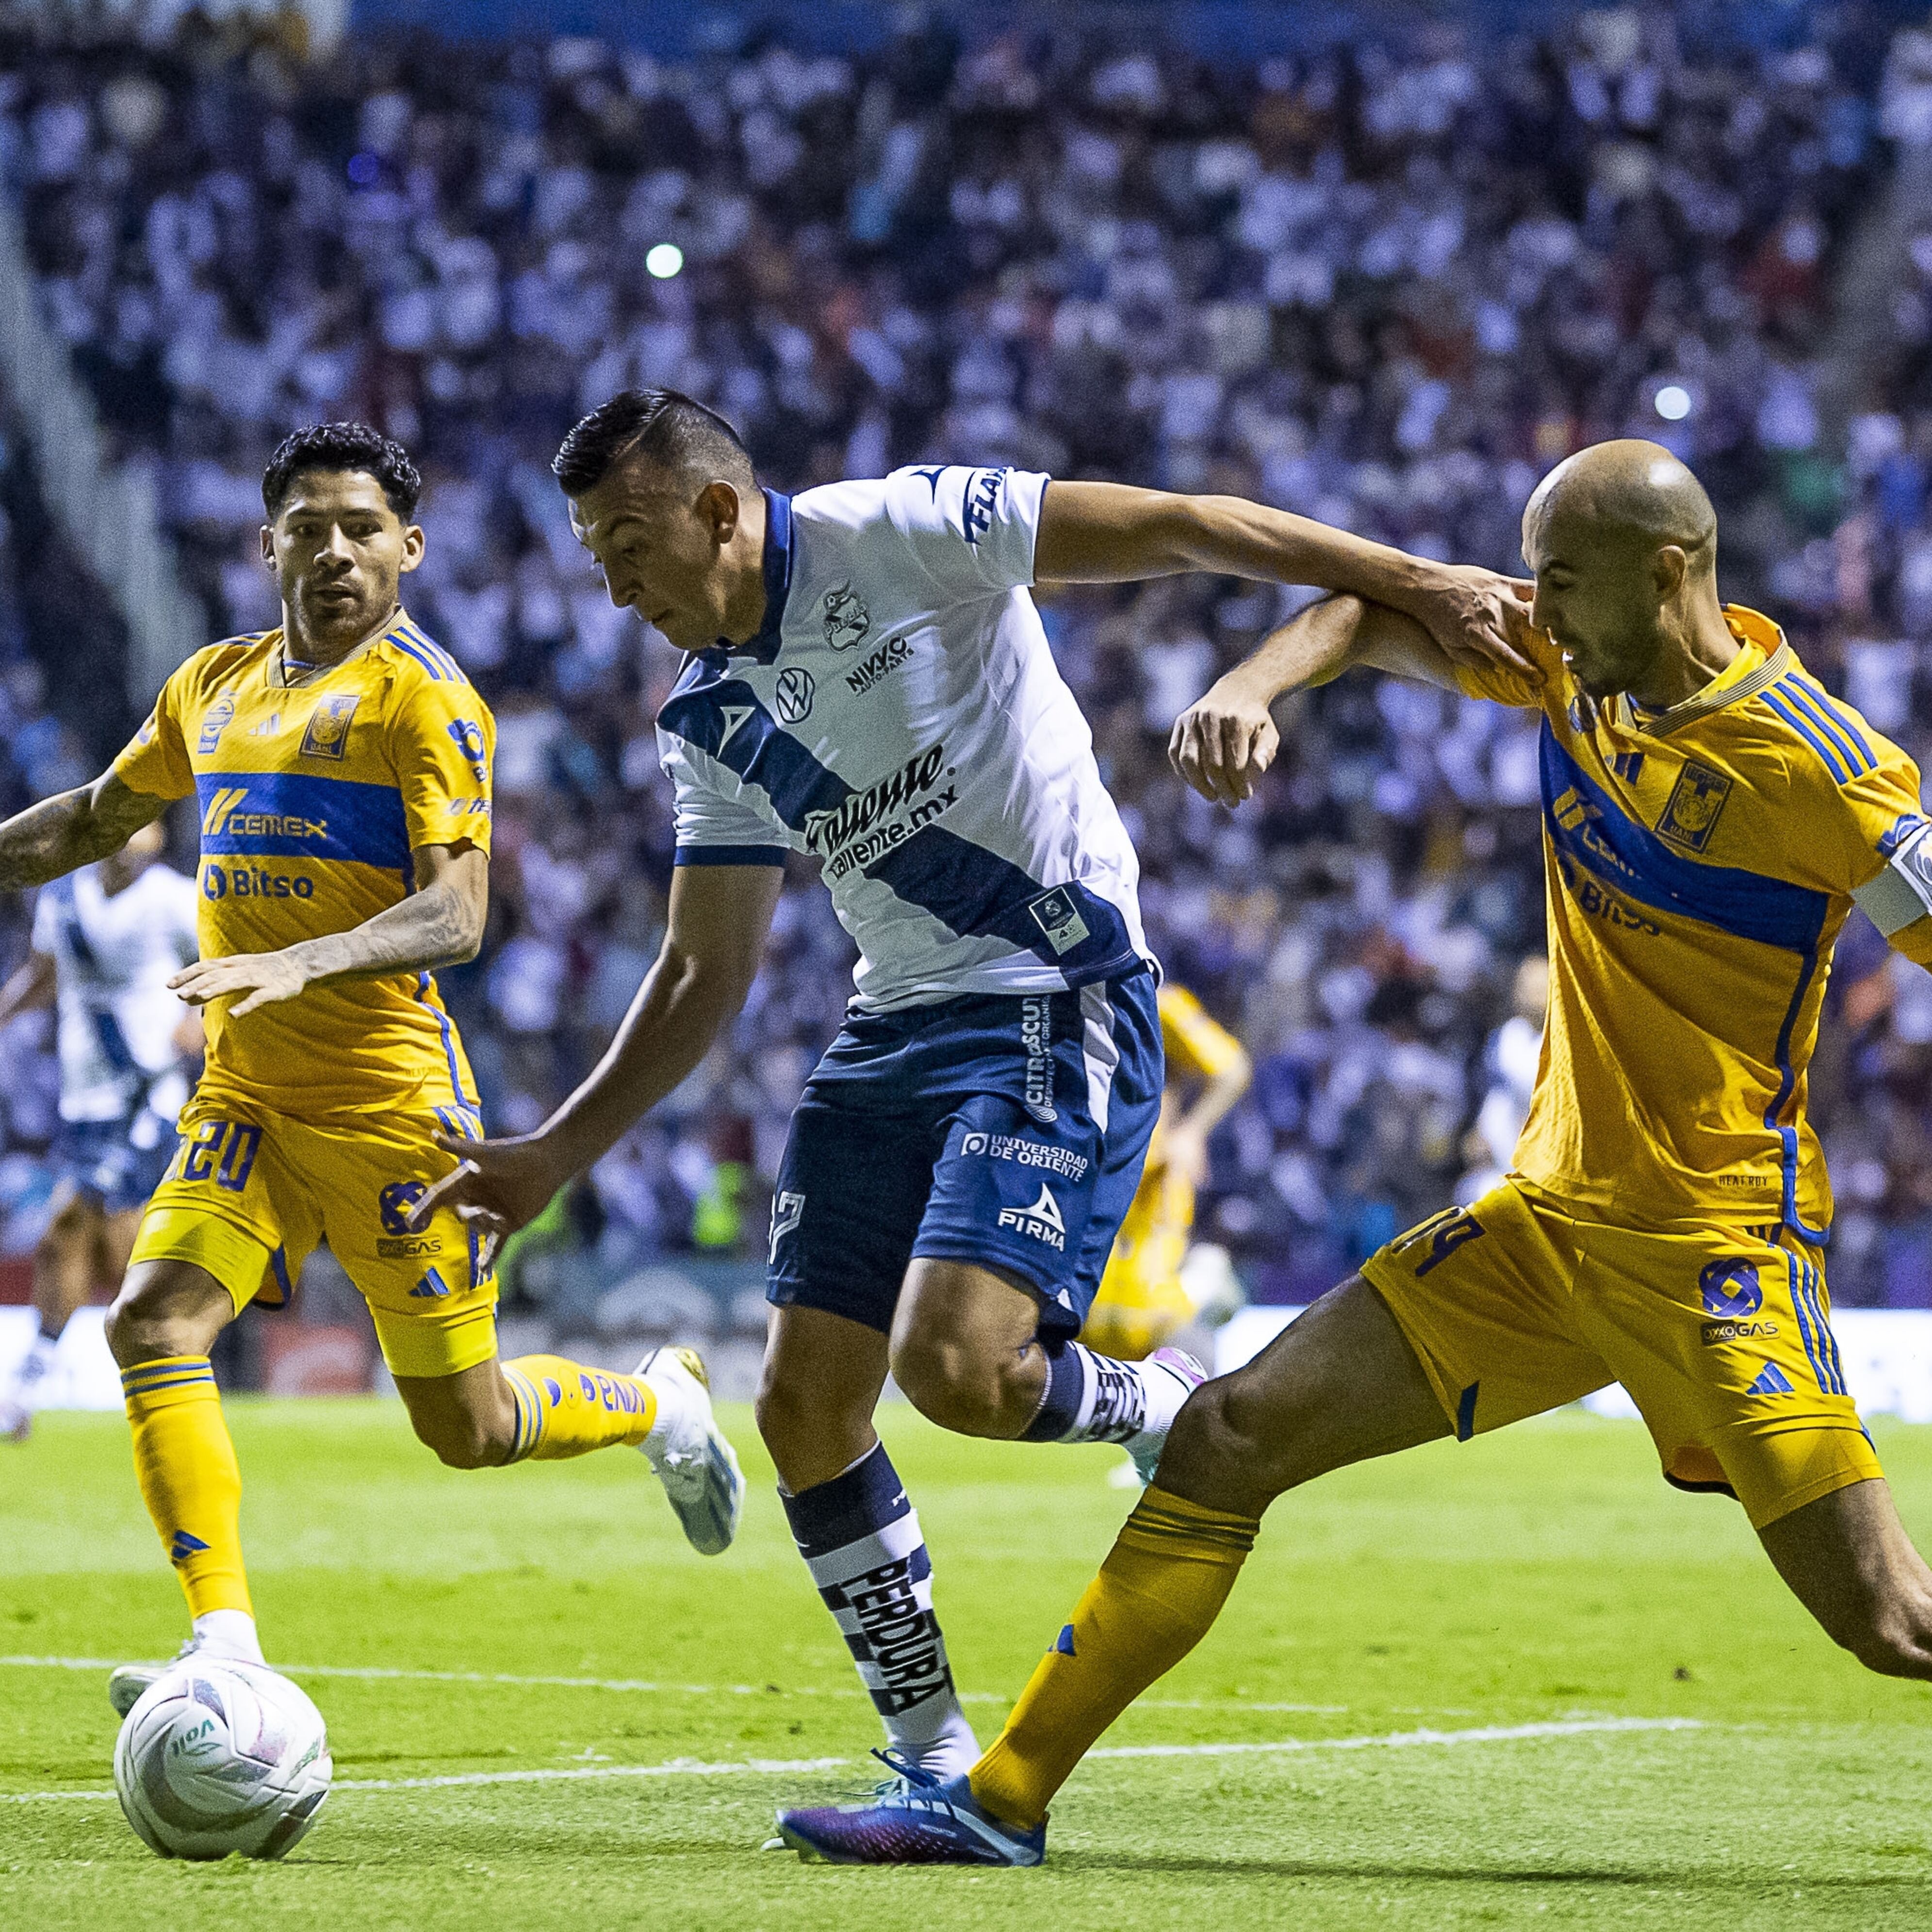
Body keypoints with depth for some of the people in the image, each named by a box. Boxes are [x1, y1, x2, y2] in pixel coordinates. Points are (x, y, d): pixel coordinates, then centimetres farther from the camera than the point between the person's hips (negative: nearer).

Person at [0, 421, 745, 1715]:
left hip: (388, 1094, -6)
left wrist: (302, 962, -35)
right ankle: (228, 1653, -18)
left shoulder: (423, 697, -10)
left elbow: (456, 915, -20)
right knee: (154, 1326, -18)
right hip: (246, 1094, 6)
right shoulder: (215, 685, 12)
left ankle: (659, 1405, 35)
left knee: (467, 1430, 4)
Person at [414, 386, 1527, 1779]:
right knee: (806, 1409, -1)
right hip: (896, 1028, 8)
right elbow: (706, 974, 17)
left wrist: (1414, 583, -19)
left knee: (956, 1367, -23)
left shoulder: (892, 536, -10)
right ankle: (936, 1759, 11)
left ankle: (1174, 1414, 9)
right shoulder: (708, 721, 11)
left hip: (1062, 1007, -8)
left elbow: (1172, 527, -12)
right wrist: (554, 1158, 11)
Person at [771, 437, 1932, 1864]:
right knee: (1231, 1435, 3)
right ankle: (1003, 1801, 9)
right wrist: (1255, 685, -4)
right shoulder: (1579, 667, 5)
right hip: (1549, 1213, 7)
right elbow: (1384, 615, 16)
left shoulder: (1810, 759, -16)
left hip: (1714, 1239, -7)